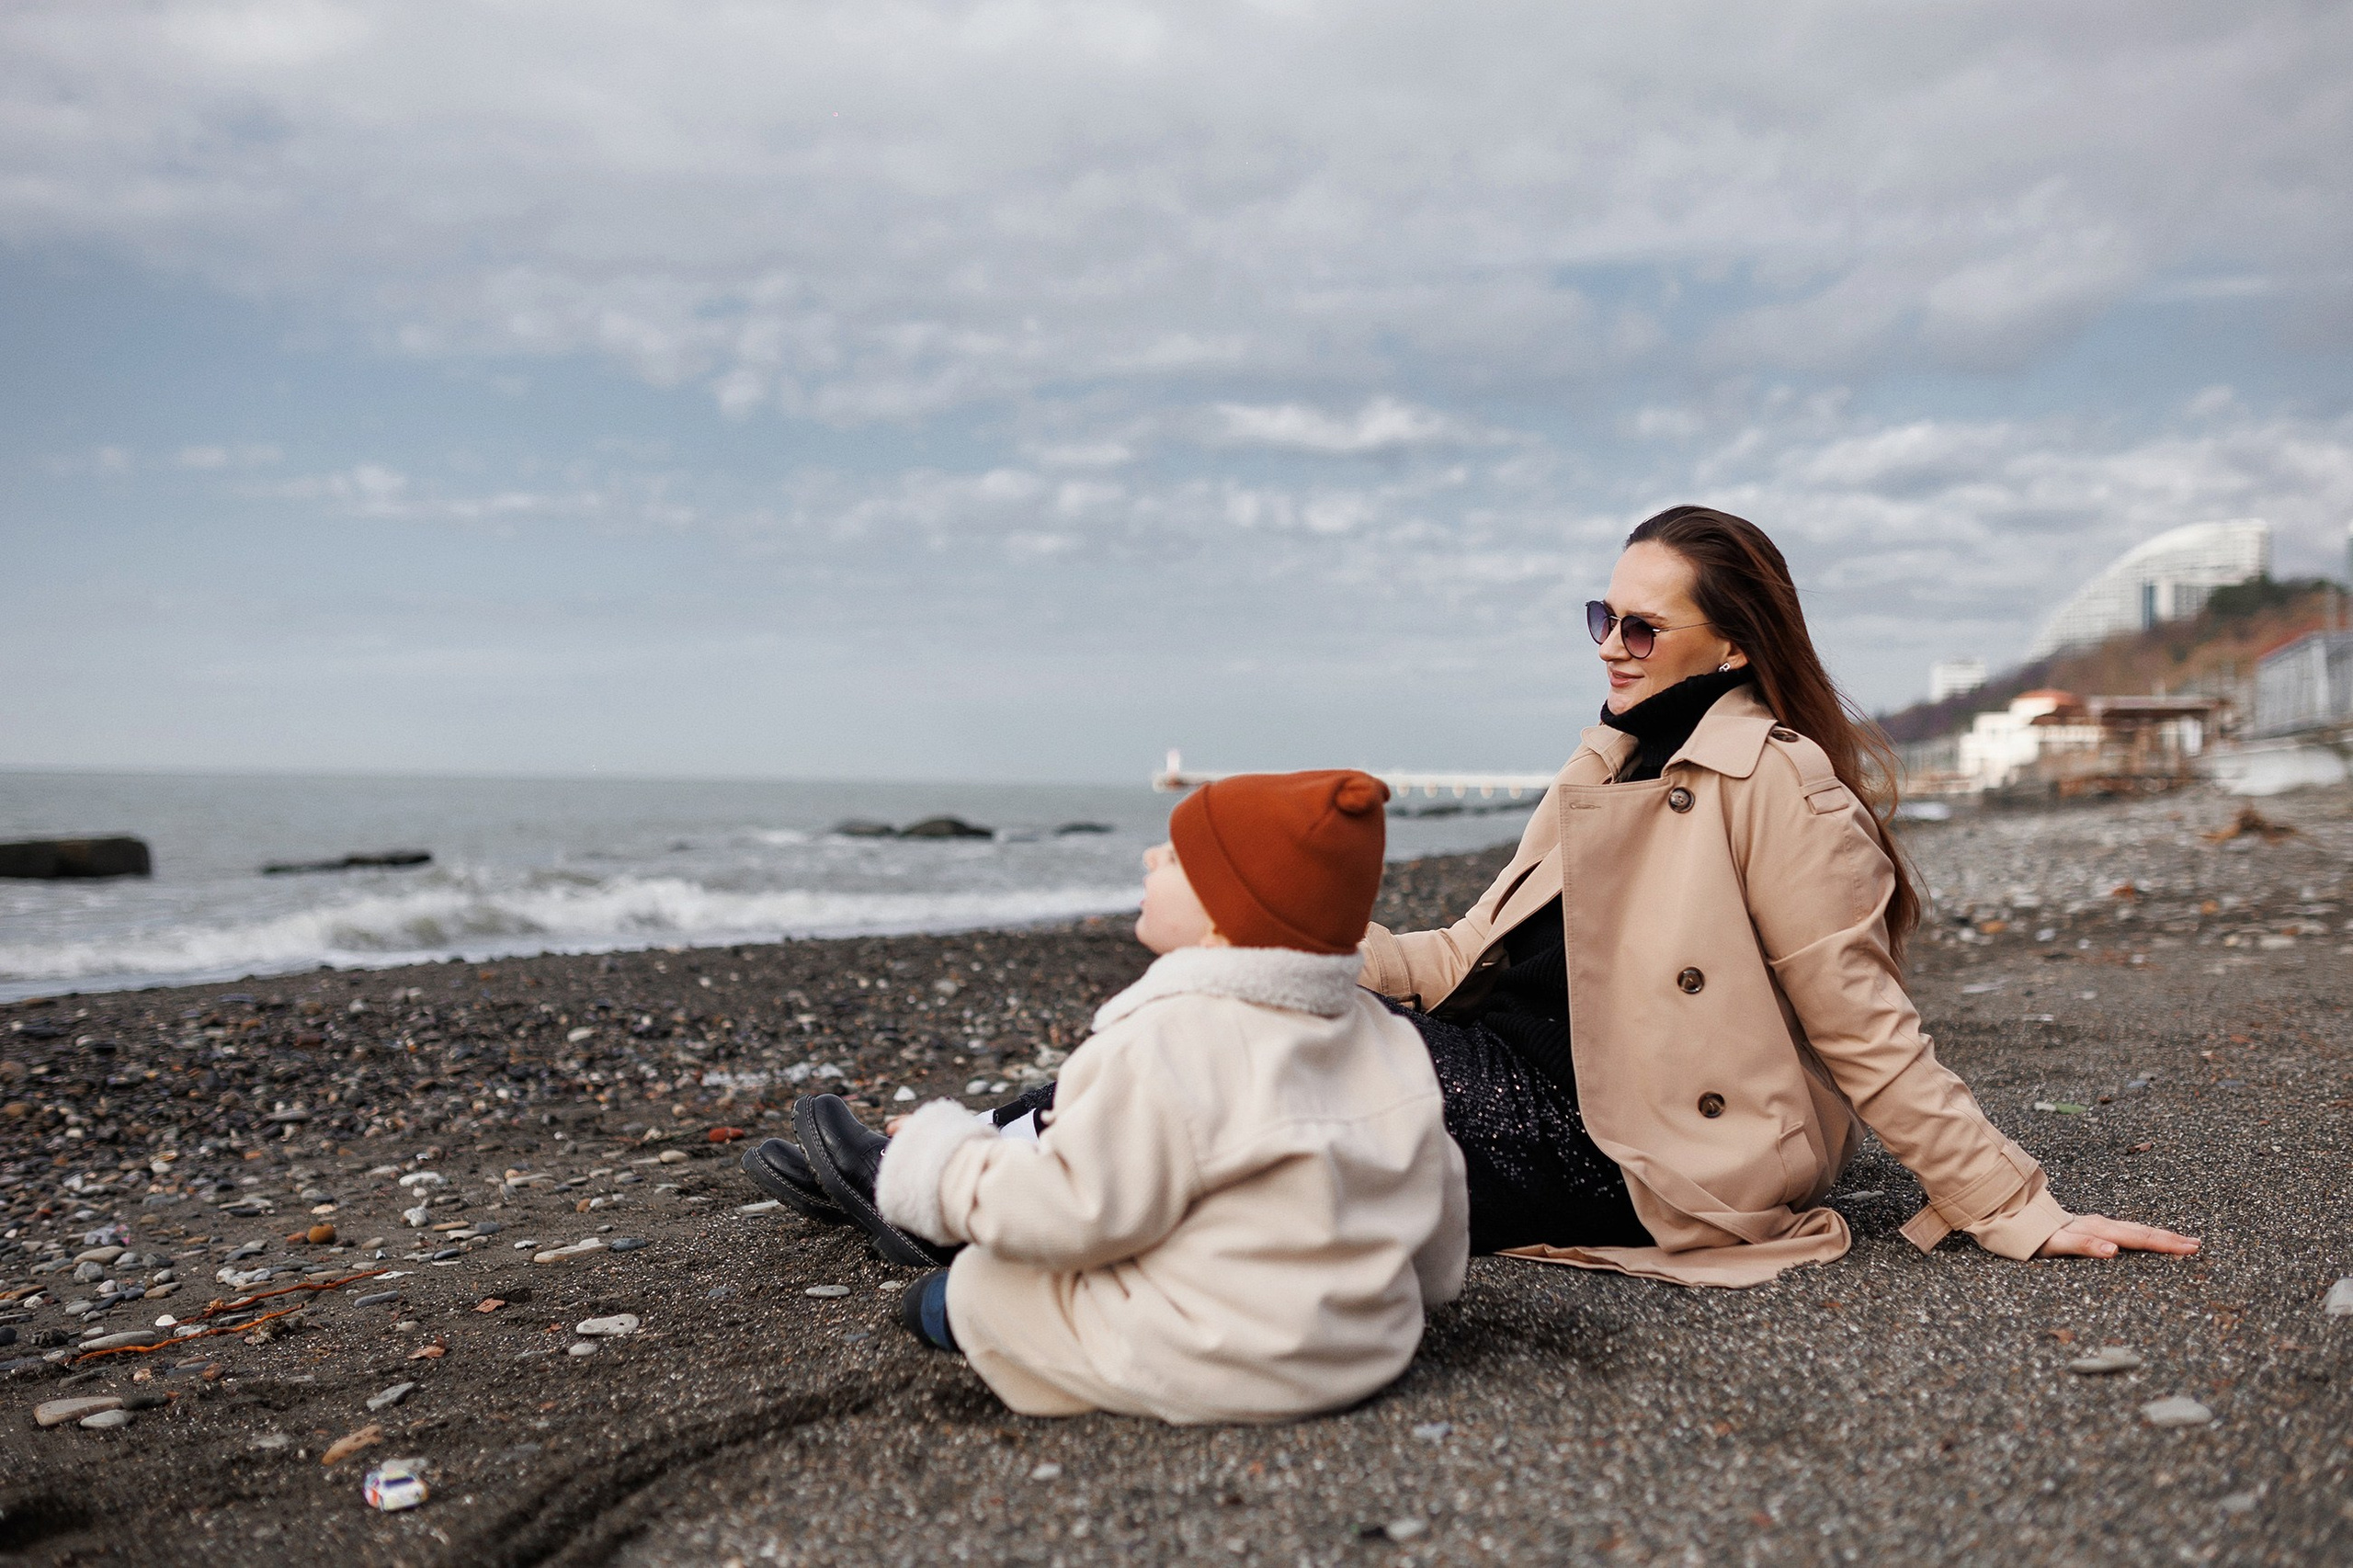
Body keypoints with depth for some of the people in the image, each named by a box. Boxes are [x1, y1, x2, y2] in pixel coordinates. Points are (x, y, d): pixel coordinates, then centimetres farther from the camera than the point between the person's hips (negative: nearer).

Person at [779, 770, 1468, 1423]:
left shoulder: (1168, 1047, -25)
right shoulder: (1390, 1041, 0)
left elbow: (1077, 1214, -22)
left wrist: (940, 1165, -6)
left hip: (1208, 1371, -8)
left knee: (984, 1281, 7)